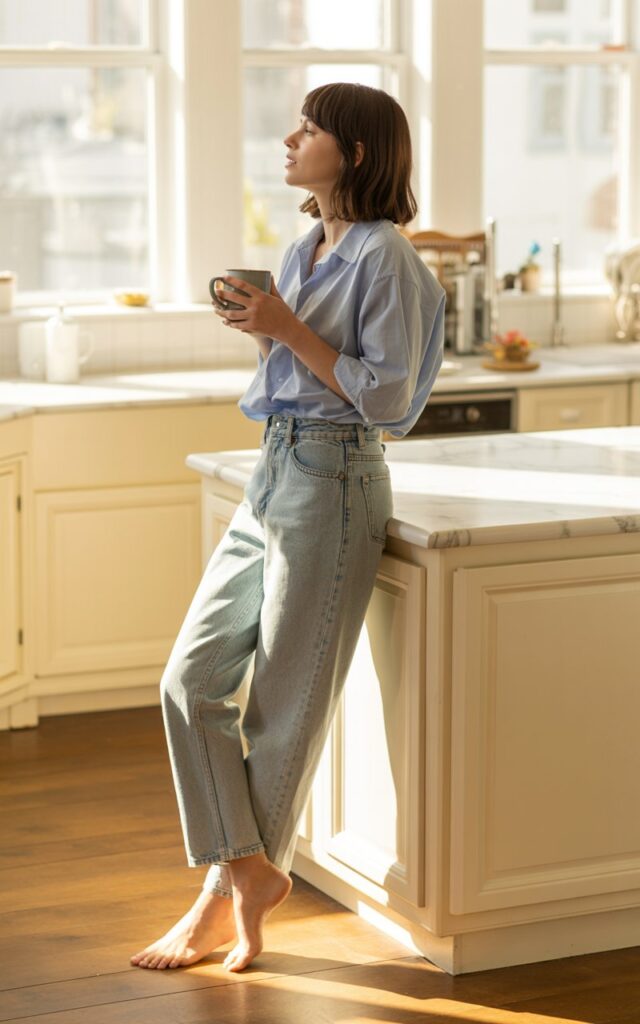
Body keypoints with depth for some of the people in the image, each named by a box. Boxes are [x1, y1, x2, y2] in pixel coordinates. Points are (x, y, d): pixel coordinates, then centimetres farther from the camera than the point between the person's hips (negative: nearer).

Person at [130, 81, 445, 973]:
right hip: (273, 476, 9)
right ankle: (251, 870, 10)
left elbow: (386, 397, -16)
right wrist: (262, 328, 3)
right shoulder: (305, 250, 15)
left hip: (332, 483, -9)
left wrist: (288, 329, -16)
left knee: (284, 706, 2)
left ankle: (229, 895, 16)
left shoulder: (384, 257, -11)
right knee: (191, 679, 4)